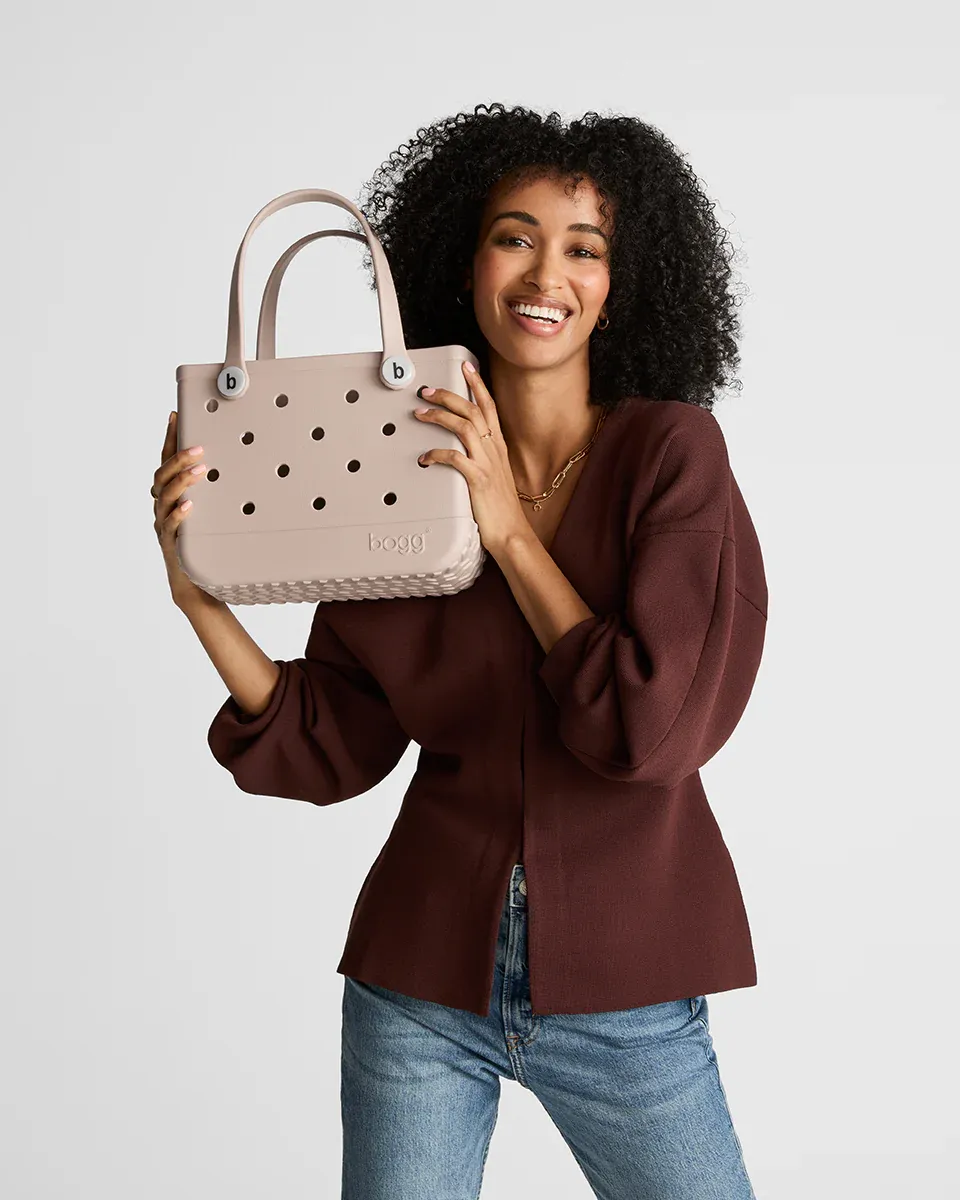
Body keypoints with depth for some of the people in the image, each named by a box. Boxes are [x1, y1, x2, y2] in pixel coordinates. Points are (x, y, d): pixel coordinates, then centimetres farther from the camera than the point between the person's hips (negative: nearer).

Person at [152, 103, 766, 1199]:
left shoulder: (671, 452, -8)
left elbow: (655, 727, -17)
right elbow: (328, 749, 0)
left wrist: (508, 532, -17)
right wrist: (199, 595, -12)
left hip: (620, 988, -1)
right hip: (423, 982, 2)